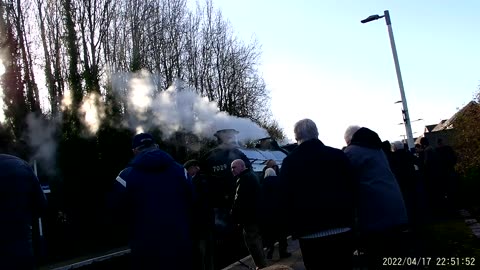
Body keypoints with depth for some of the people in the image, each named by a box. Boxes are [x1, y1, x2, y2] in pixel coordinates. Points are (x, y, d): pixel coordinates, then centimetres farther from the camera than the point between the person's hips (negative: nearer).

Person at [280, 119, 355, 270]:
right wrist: (349, 219, 14)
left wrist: (293, 228, 3)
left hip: (310, 232, -2)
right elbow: (351, 188, 6)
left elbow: (286, 197, -5)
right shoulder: (338, 155, 3)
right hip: (343, 227, 2)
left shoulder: (289, 162, -3)